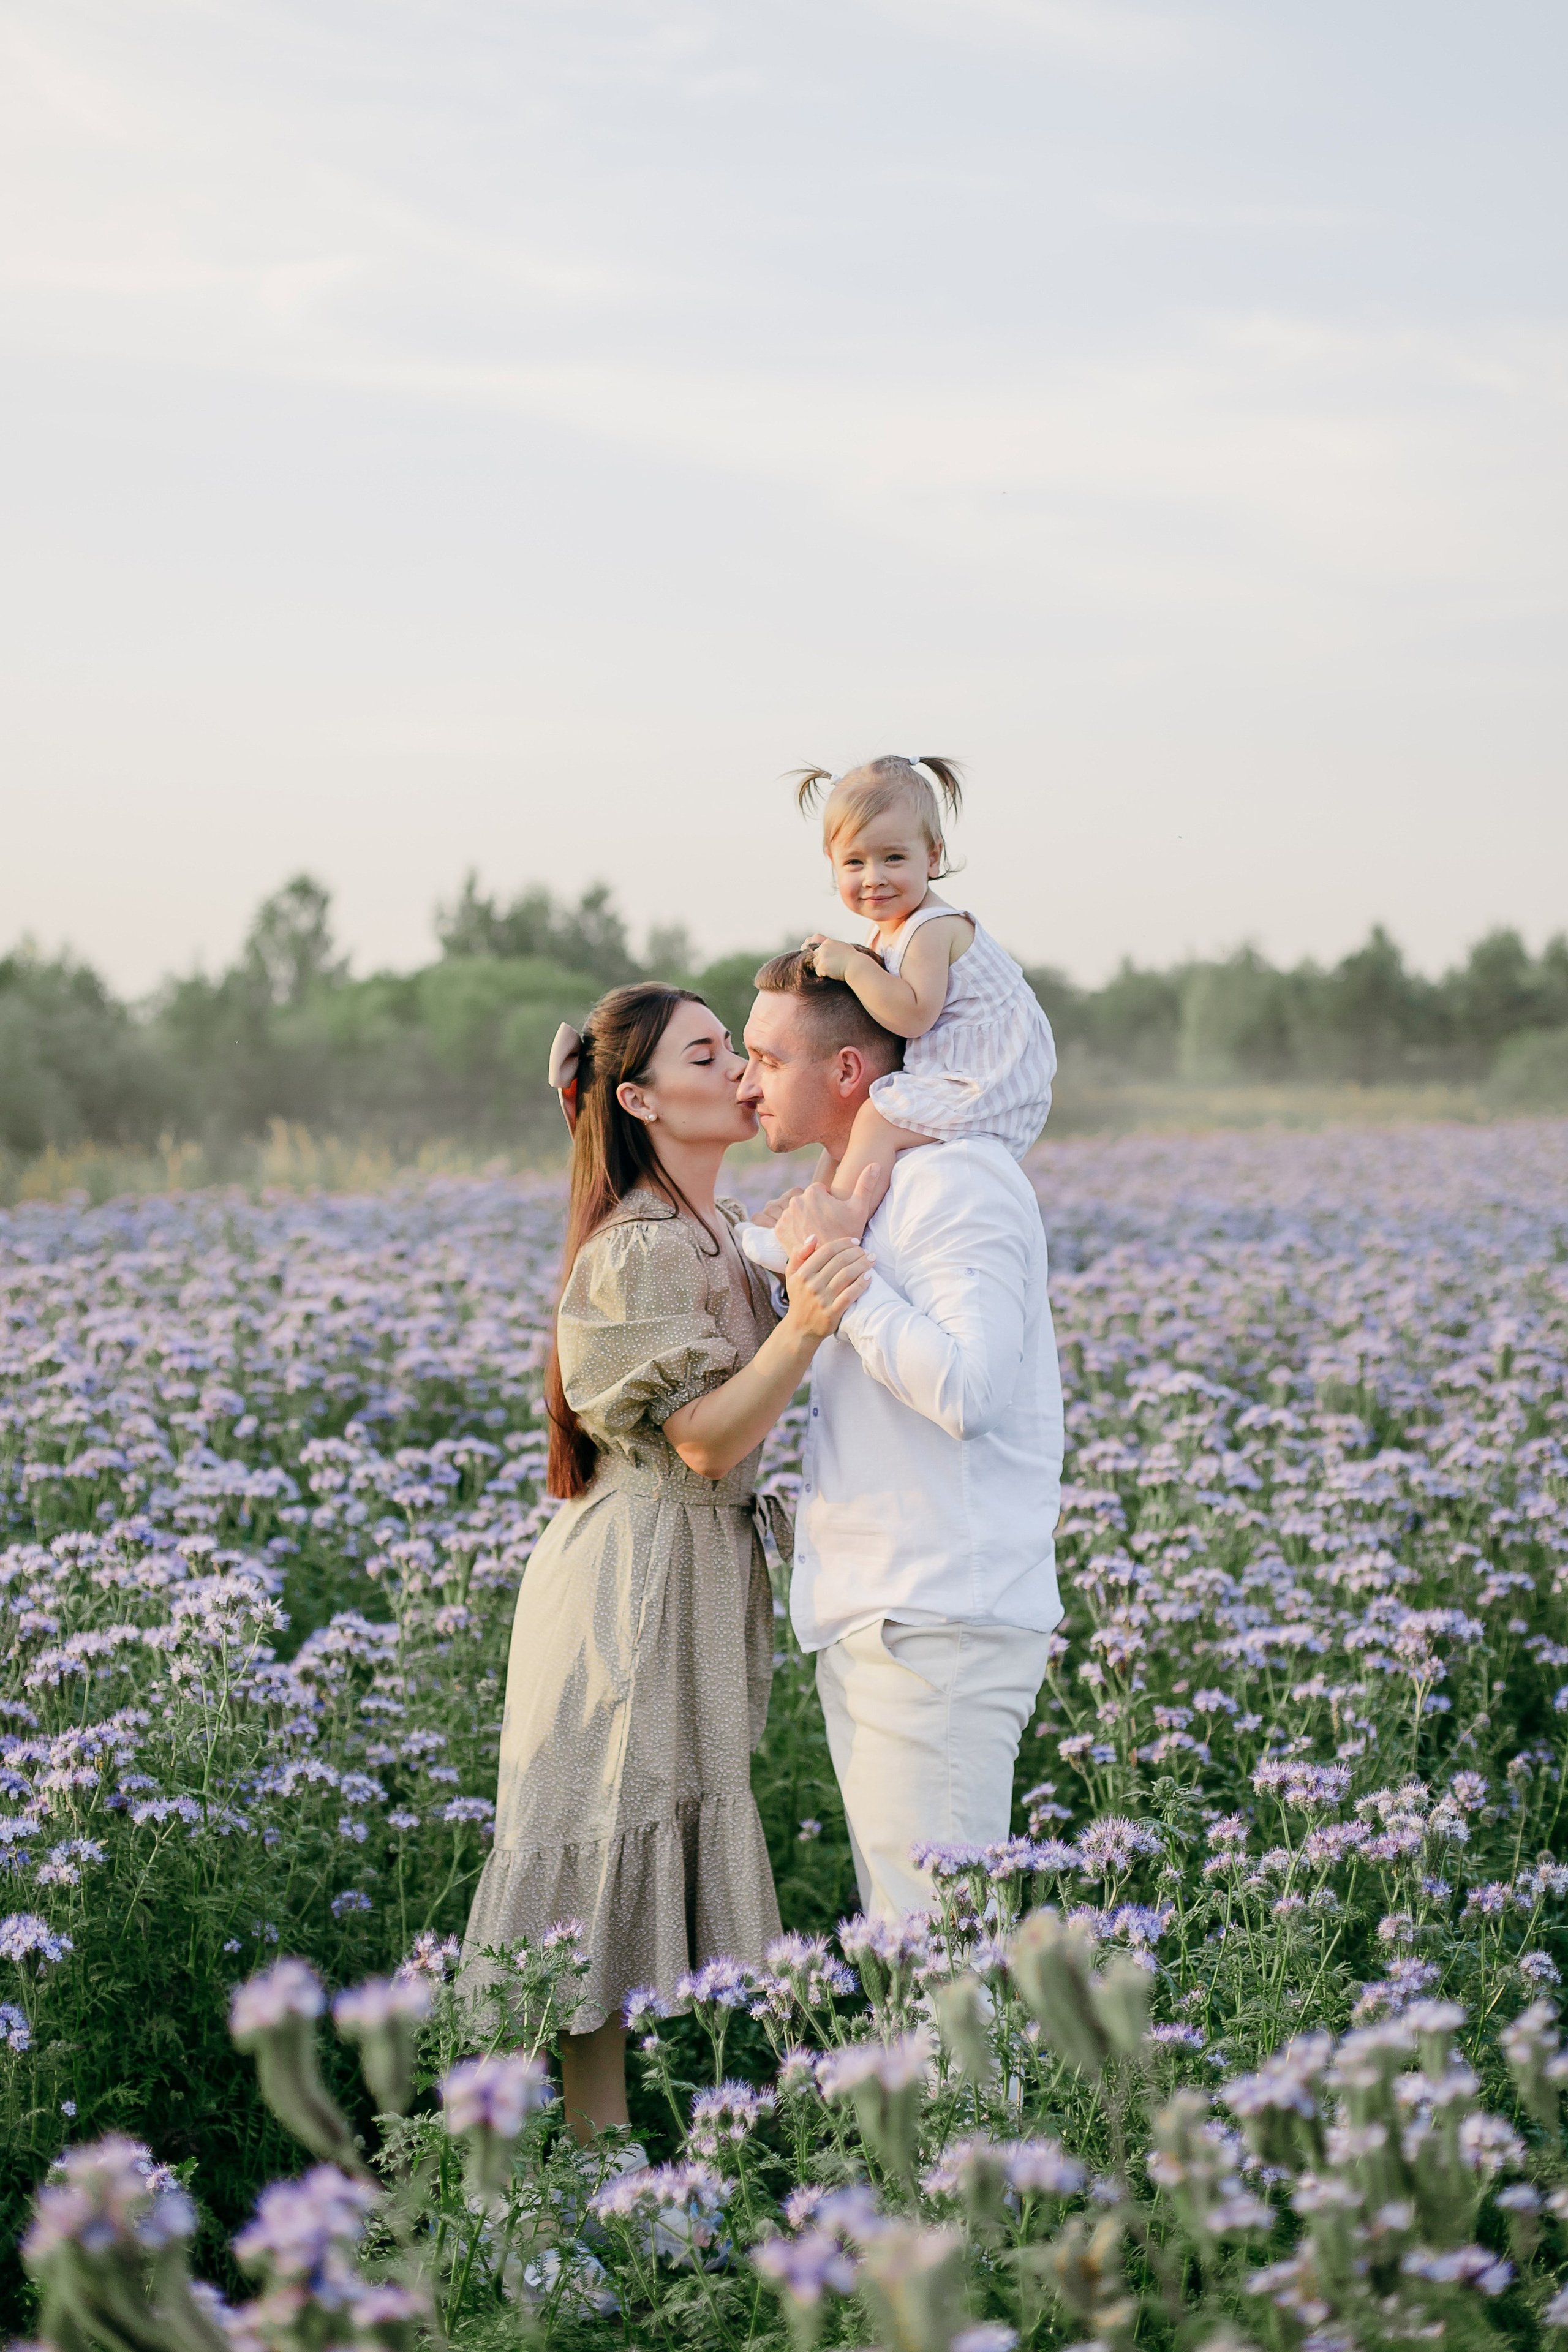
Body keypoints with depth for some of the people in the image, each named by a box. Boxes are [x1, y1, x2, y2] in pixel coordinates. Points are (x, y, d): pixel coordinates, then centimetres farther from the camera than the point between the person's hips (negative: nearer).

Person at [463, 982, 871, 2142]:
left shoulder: (720, 1226, 12)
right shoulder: (641, 1248, -17)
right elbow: (706, 1439, -22)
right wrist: (803, 1326, -36)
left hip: (703, 1568, 9)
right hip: (639, 1576, -9)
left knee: (674, 1856, 10)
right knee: (619, 1864, -6)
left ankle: (611, 2160, 16)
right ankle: (601, 2166, -1)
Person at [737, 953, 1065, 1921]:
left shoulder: (958, 1177, -12)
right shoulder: (865, 1193, 19)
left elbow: (965, 1389, -23)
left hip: (939, 1626, -10)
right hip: (875, 1622, 10)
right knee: (897, 1931, 13)